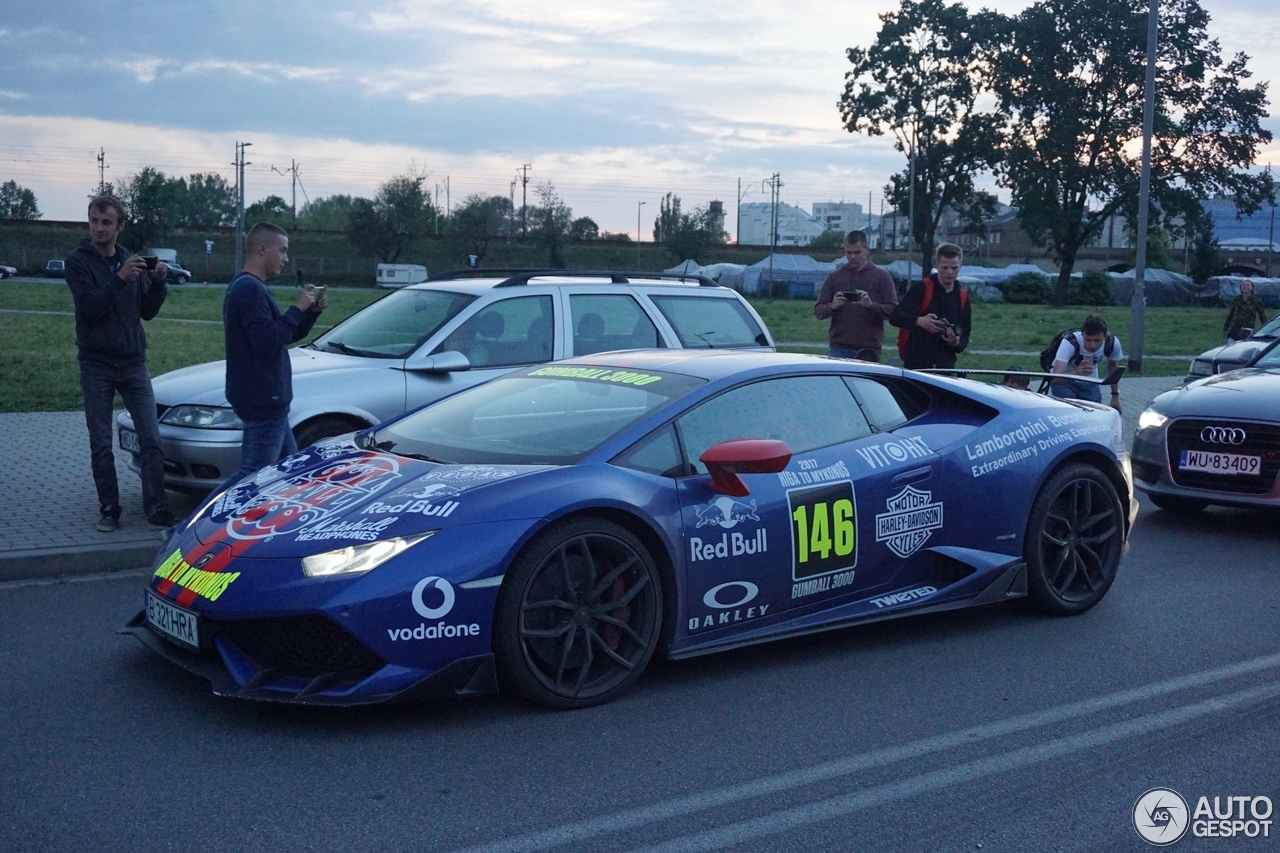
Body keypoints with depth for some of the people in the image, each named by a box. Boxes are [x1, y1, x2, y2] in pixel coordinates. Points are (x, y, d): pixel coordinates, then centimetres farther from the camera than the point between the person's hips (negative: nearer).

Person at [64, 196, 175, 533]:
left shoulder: (132, 261, 8)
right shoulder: (78, 261, -4)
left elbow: (147, 312, 8)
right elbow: (90, 308, -17)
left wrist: (158, 282, -9)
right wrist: (120, 278, -28)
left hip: (134, 363, 3)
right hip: (96, 365, -2)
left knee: (151, 440, -4)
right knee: (101, 445, 3)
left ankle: (157, 508, -2)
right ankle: (108, 509, 11)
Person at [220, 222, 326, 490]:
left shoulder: (247, 287, 17)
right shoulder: (251, 290, -17)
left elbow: (287, 336, 19)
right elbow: (267, 342, -26)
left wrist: (312, 311, 5)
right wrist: (297, 308, -18)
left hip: (267, 400, 11)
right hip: (262, 400, -11)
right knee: (252, 476, -9)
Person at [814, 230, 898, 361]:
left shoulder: (882, 277, 7)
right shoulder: (834, 277, 10)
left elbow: (893, 310, -1)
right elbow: (818, 311, 8)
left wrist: (871, 305, -19)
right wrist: (832, 306, -15)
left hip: (869, 349, -1)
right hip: (839, 349, 1)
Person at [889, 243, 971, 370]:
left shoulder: (962, 297, 13)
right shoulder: (921, 288, -3)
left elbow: (965, 335, 18)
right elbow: (895, 316, -10)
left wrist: (957, 343, -6)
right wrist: (918, 321, -29)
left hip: (946, 365, 5)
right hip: (916, 364, -5)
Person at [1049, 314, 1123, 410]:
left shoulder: (1112, 343, -21)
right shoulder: (1070, 343, -35)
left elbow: (1113, 365, 3)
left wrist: (1115, 395, 4)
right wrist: (1076, 373, -65)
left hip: (1089, 383, 4)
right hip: (1064, 381, -4)